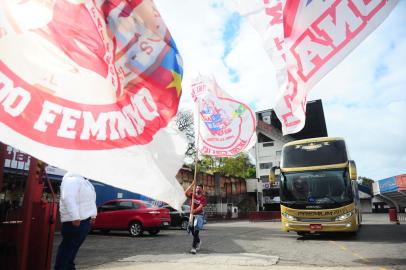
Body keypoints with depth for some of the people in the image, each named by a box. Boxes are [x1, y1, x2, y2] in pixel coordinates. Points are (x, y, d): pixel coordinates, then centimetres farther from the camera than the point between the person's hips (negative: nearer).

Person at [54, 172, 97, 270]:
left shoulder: (84, 181, 16)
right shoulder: (72, 180, -12)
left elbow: (90, 200, 24)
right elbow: (68, 198, -26)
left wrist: (93, 215, 17)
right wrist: (75, 217, -31)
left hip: (84, 219, 8)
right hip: (76, 221, -8)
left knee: (73, 246, 15)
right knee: (68, 246, -2)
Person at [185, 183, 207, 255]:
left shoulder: (203, 198, -7)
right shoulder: (193, 195, 3)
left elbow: (200, 206, -21)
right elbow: (186, 193, -15)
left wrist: (195, 210, -39)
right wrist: (192, 185, -21)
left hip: (199, 215, -5)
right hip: (192, 215, 5)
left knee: (196, 231, -11)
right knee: (192, 229, 13)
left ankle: (194, 247, -8)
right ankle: (198, 241, 39)